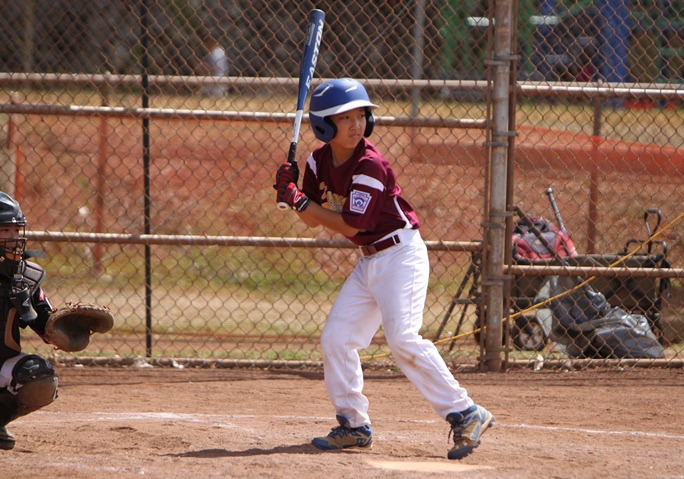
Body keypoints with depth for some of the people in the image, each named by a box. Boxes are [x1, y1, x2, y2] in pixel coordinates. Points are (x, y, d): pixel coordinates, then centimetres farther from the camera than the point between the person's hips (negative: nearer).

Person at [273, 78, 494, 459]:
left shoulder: (370, 165, -19)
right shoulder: (320, 162, 4)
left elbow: (350, 226, -21)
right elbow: (313, 220, 8)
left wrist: (301, 201, -16)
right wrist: (292, 191, -9)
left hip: (401, 254, -8)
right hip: (370, 262, 8)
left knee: (403, 338, -21)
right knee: (336, 337, 5)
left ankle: (465, 414, -21)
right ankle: (354, 425, 16)